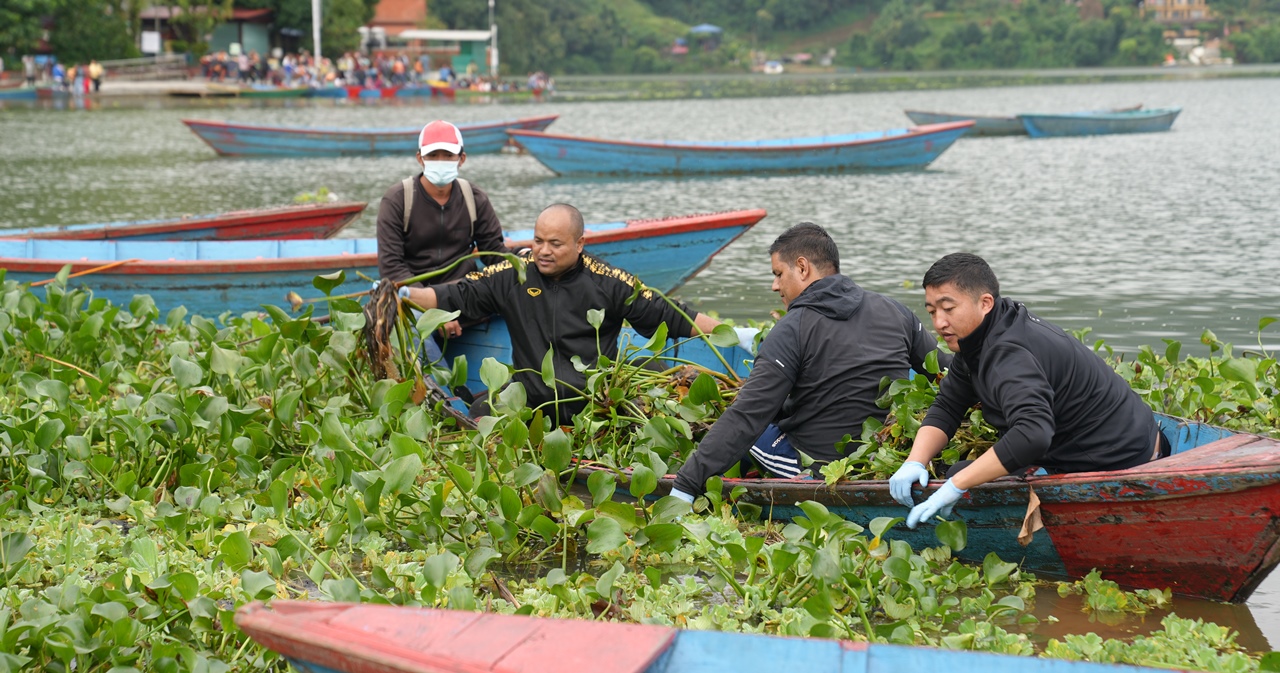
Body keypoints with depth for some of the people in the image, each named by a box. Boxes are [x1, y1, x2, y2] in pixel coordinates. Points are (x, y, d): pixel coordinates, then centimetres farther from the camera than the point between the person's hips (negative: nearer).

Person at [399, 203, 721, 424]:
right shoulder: (513, 275, 4)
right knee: (482, 413, -23)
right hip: (533, 398, 1)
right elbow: (459, 297, 6)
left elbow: (666, 314, 3)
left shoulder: (608, 282, 1)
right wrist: (405, 293, -7)